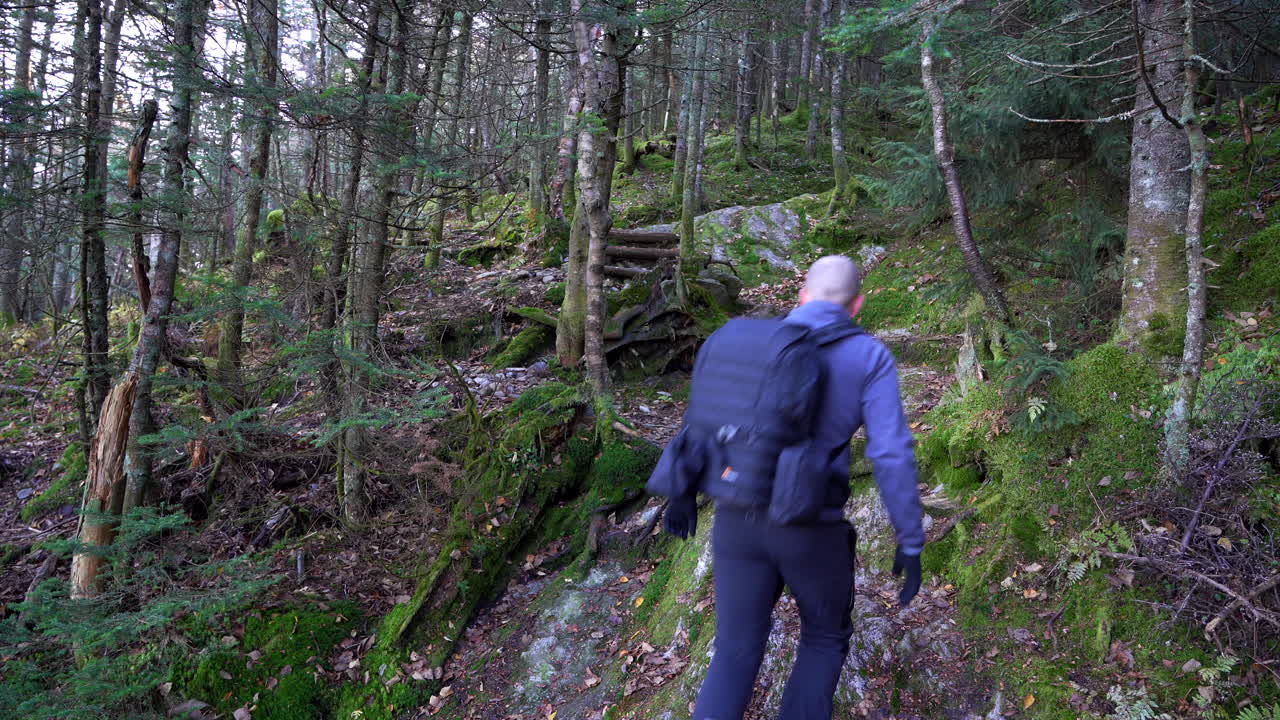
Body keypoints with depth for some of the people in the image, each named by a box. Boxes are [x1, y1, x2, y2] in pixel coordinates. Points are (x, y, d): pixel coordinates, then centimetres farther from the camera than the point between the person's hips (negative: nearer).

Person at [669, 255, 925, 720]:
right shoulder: (871, 357, -5)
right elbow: (893, 455, -12)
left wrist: (684, 493, 22)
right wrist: (911, 543, -4)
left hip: (739, 519, 3)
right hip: (810, 529, -3)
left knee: (737, 653, 14)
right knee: (826, 635, 25)